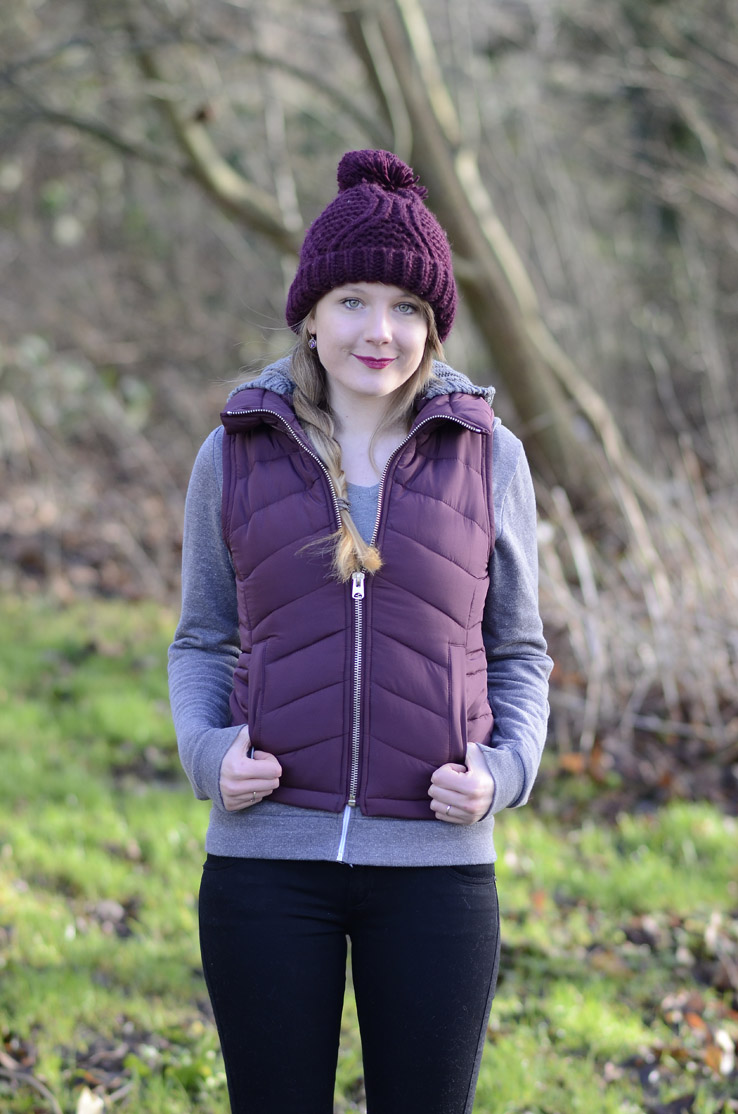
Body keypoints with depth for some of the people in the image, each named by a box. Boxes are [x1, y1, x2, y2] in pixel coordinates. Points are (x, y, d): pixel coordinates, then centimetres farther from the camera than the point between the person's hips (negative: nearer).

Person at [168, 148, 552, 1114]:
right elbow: (204, 643, 12)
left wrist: (504, 770, -8)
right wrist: (208, 751, -7)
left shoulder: (488, 458, 2)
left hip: (434, 862, 0)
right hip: (267, 858, 0)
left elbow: (517, 653, 10)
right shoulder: (235, 458, 3)